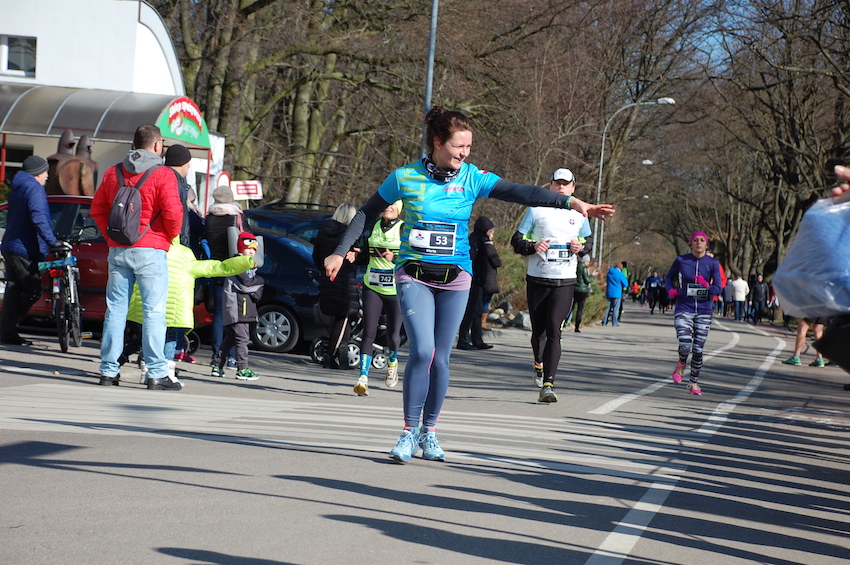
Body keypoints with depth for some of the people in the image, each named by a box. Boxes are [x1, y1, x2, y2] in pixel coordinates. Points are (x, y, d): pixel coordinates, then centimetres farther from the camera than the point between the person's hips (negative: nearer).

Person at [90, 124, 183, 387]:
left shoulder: (113, 172, 10)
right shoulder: (162, 175, -6)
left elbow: (97, 208, 12)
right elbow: (172, 213, -13)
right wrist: (171, 237, 5)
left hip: (118, 250, 5)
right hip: (150, 251, -5)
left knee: (115, 309, 8)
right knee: (154, 311, -2)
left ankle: (108, 370, 9)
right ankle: (157, 371, -5)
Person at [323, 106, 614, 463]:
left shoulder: (472, 178, -2)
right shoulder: (405, 178, -4)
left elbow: (520, 193, -12)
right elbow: (367, 214, 8)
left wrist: (571, 203, -23)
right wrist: (340, 253, 7)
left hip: (455, 278, 2)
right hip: (414, 275, -2)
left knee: (440, 358, 4)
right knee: (422, 351, -16)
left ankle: (429, 432, 21)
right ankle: (409, 431, -4)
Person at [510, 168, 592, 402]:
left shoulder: (579, 214, 9)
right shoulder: (537, 210, 2)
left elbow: (587, 242, 21)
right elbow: (516, 241, 2)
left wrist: (581, 247, -2)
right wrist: (533, 246, -17)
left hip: (564, 282, 0)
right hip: (537, 279, 0)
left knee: (553, 331, -13)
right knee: (538, 330, 9)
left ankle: (548, 384, -16)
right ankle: (539, 363, 41)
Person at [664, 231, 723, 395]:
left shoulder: (713, 263, -1)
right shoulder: (681, 260, 0)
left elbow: (718, 289, -2)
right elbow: (669, 277, 17)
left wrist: (707, 285, -23)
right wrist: (670, 290, -3)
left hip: (704, 311, 1)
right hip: (683, 309, -1)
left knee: (698, 349, 2)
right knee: (685, 345, -17)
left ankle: (694, 383, 17)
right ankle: (681, 364, 18)